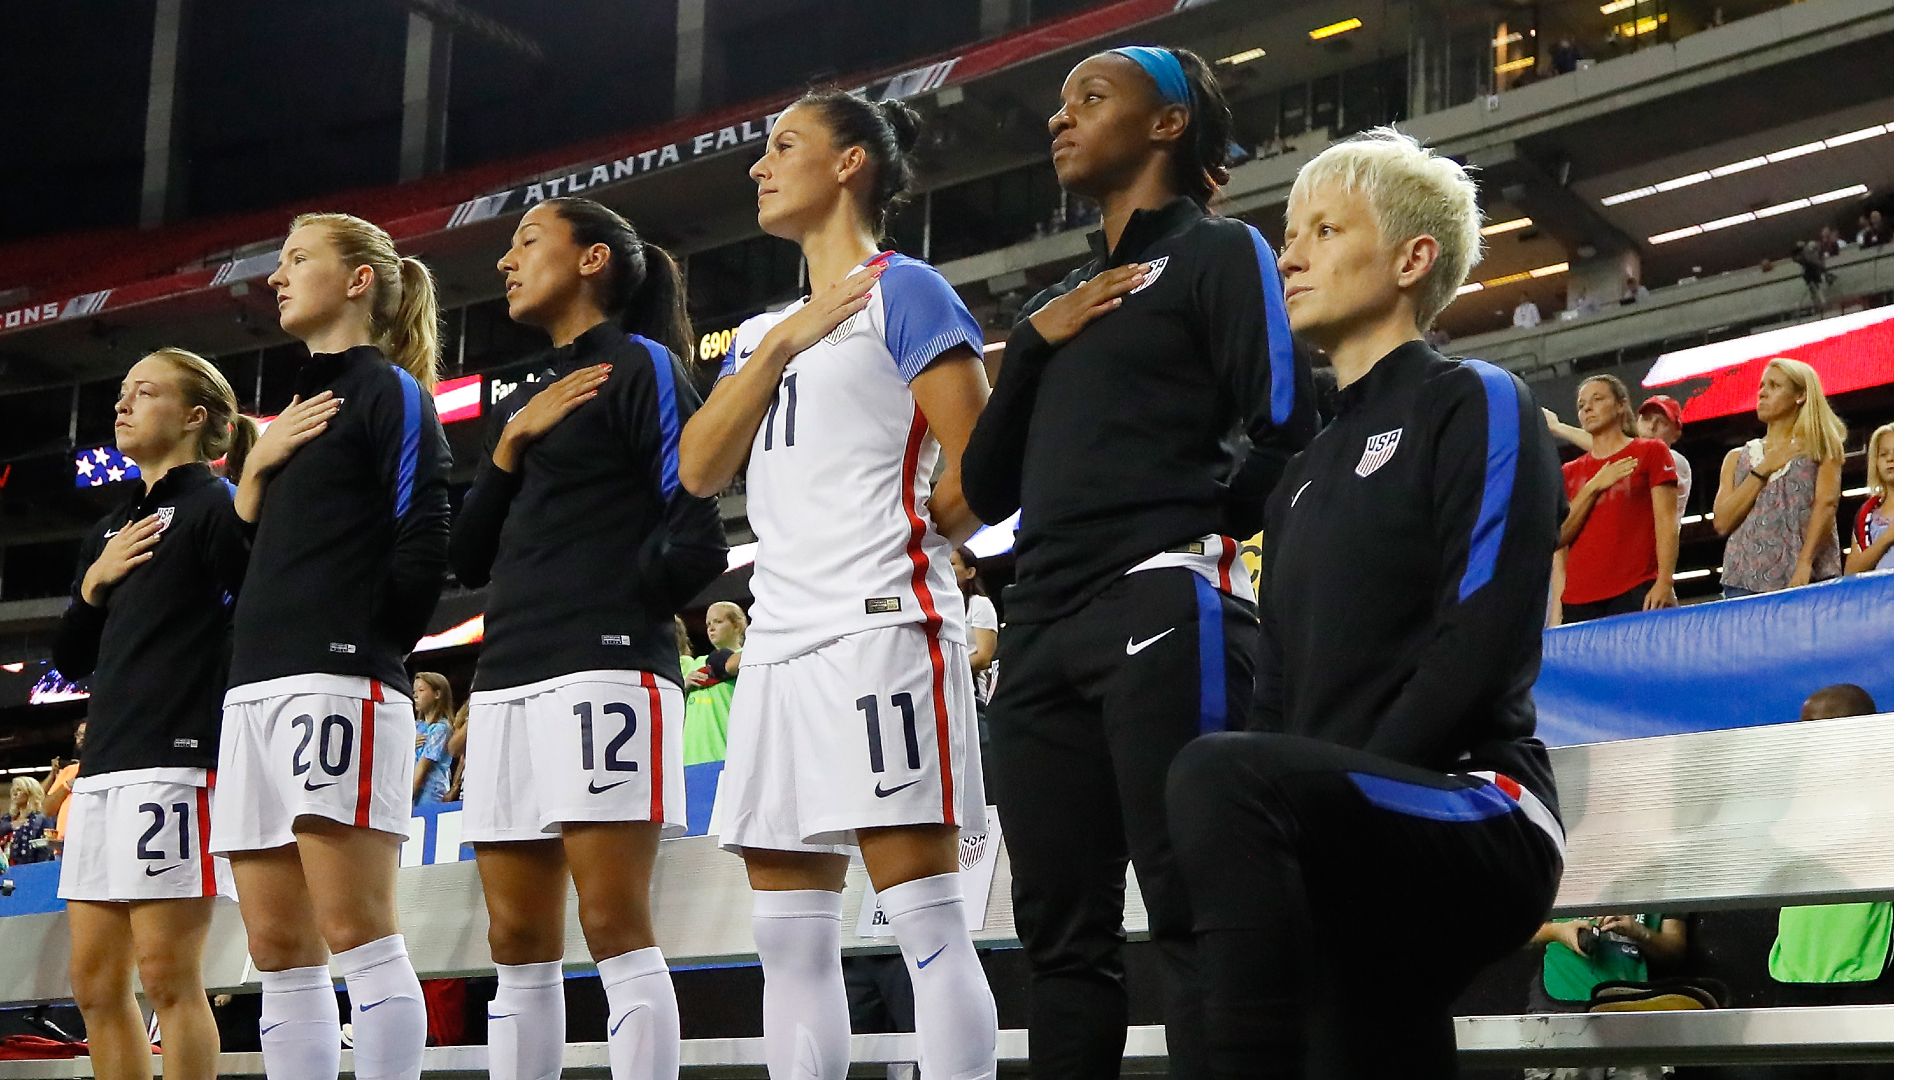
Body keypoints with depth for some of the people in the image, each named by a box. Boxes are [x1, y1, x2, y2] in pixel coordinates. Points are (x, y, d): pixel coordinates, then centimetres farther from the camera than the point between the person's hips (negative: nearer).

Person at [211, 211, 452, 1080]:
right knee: (278, 950, 3)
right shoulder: (292, 412, 26)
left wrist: (365, 646, -6)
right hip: (255, 686, 9)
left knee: (354, 933, -14)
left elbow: (422, 548, -8)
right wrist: (254, 468, 8)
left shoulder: (391, 392, 2)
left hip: (338, 682, -8)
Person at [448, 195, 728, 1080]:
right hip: (506, 682, 8)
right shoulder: (520, 402, 24)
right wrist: (509, 445, 5)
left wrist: (612, 608, -1)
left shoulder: (641, 366, 1)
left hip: (604, 673, -8)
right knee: (516, 943, 5)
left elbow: (697, 537, -8)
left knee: (615, 927, -12)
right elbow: (470, 559, 17)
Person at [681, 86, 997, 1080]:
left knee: (924, 922, -11)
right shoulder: (761, 332, 22)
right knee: (789, 941, 6)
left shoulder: (902, 291, 1)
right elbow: (701, 470, 8)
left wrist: (898, 541, 6)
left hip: (880, 626, -8)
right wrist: (780, 344, 1)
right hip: (781, 642, 8)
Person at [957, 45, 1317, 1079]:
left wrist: (1190, 521, 3)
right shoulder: (1057, 297, 26)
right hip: (1043, 627, 7)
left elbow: (1287, 432, -6)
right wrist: (1031, 343, 7)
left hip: (1163, 606, -7)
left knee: (1194, 916, -11)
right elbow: (987, 484, 18)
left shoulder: (1218, 251, 7)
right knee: (1062, 933, 4)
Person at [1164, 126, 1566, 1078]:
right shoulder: (1306, 472, 26)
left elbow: (1484, 645, -12)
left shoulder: (1475, 404, 2)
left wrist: (1335, 788, -18)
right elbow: (1277, 689, 19)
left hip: (1478, 812, -8)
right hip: (1359, 860, 8)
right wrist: (1290, 823, -2)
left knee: (1221, 776, -33)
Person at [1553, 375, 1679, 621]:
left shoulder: (1650, 452, 11)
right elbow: (1558, 537, 8)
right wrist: (1593, 487, -1)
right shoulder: (1569, 472, 21)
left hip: (1637, 594, -3)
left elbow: (1667, 522, 0)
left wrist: (1664, 582, -13)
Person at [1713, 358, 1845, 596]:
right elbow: (1722, 523, 7)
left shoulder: (1820, 447, 10)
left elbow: (1827, 503, -4)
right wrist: (1762, 471, 1)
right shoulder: (1737, 458, 19)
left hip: (1808, 578, -3)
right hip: (1744, 581, 3)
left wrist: (1805, 563, -18)